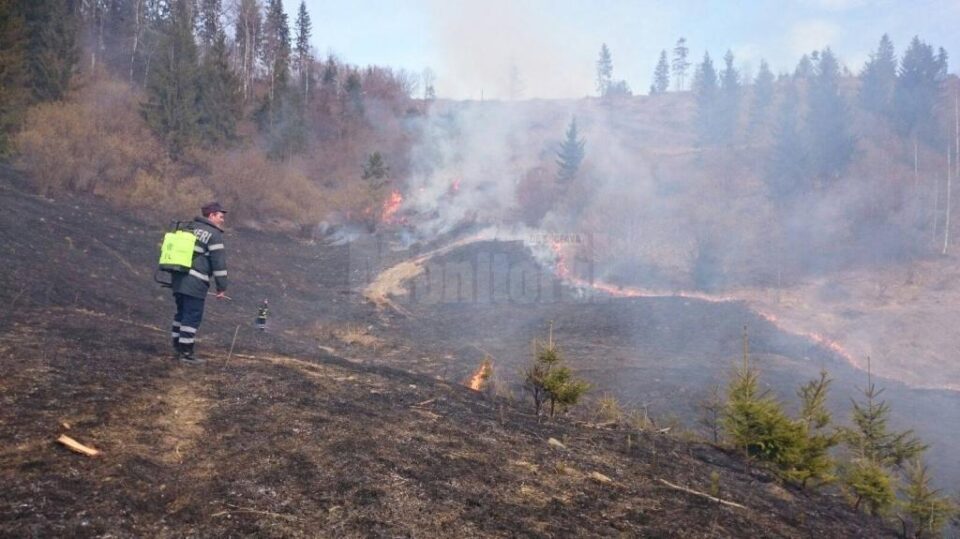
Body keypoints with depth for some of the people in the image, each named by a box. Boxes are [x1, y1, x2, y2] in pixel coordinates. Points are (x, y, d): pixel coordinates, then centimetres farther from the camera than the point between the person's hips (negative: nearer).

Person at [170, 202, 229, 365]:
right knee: (192, 316, -3)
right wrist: (222, 287, -6)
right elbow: (219, 262, -10)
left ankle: (178, 347, 22)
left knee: (182, 313, 17)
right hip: (196, 283, -8)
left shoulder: (190, 227, 19)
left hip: (179, 279, 8)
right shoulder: (214, 234, -7)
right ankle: (185, 353, -1)